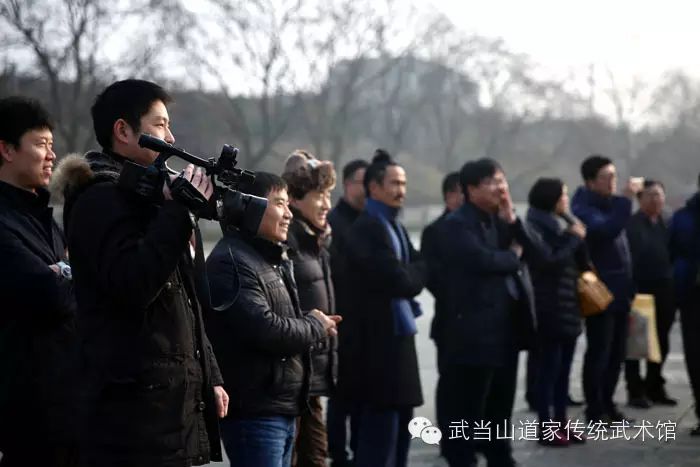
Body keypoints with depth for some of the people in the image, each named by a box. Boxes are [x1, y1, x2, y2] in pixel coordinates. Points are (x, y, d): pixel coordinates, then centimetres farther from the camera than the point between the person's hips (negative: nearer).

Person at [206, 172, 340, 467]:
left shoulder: (274, 259, 18)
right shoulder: (232, 261, -16)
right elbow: (265, 329, -25)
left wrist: (314, 324, 0)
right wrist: (316, 327, -7)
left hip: (284, 409, 10)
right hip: (254, 412, -10)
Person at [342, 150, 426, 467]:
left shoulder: (393, 227, 16)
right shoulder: (367, 228, -16)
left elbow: (414, 273, 14)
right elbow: (401, 281, -20)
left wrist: (413, 273, -6)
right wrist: (420, 269, -2)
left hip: (397, 337, 10)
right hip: (378, 341, -10)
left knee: (400, 428, 16)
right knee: (379, 437, -5)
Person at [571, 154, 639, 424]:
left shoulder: (610, 205, 16)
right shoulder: (584, 209, -12)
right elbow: (606, 231, -31)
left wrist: (629, 287, 16)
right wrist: (626, 199, -29)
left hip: (619, 292, 8)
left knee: (616, 353, 11)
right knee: (599, 352, -3)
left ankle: (607, 404, 20)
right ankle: (595, 410, 4)